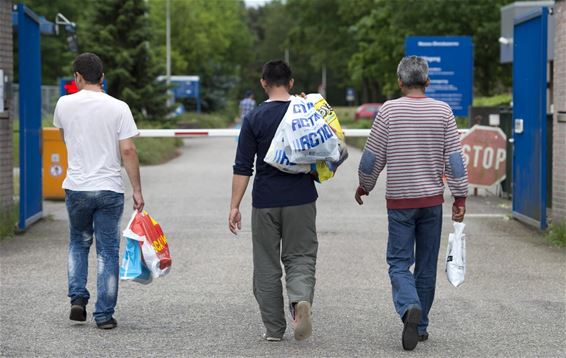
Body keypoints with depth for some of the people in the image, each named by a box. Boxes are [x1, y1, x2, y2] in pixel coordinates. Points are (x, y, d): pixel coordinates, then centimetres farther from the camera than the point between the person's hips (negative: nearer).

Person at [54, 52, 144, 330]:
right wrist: (137, 190, -4)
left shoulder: (65, 104, -1)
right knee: (108, 252, 6)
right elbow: (128, 151, -10)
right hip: (109, 189, -1)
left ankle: (77, 297, 6)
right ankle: (104, 314, 5)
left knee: (78, 244, 22)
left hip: (76, 188, 2)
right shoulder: (118, 108, -6)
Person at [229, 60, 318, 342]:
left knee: (267, 265, 8)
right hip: (301, 200, 1)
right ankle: (301, 298, -23)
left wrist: (234, 206, -3)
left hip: (265, 202, -1)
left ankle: (274, 329, 10)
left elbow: (243, 168, -6)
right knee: (300, 257, 7)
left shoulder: (254, 119, -4)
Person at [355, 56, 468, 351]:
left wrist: (364, 186, 14)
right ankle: (420, 326, 17)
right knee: (426, 265, 11)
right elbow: (454, 157, -2)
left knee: (399, 262, 2)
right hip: (432, 199, 2)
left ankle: (410, 308, -24)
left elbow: (372, 156, -2)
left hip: (399, 201, -2)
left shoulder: (389, 110, -6)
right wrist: (460, 196, 4)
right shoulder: (442, 111, -1)